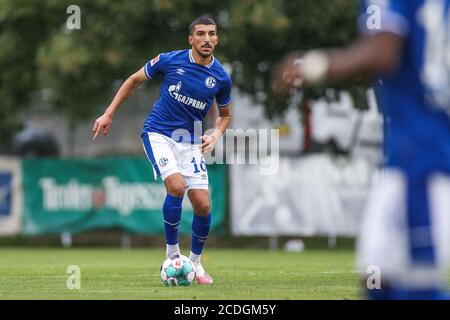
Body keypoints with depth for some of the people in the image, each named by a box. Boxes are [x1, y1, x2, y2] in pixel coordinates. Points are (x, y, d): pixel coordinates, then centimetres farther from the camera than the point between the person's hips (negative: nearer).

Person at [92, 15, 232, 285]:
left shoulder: (221, 78, -3)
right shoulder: (170, 61, -9)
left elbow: (225, 114, 15)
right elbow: (134, 81, 6)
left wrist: (215, 136, -6)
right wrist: (109, 114, 3)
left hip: (191, 140, 3)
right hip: (159, 134, -3)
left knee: (203, 205, -5)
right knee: (176, 186, -27)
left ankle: (195, 262, 19)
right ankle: (172, 254, -10)